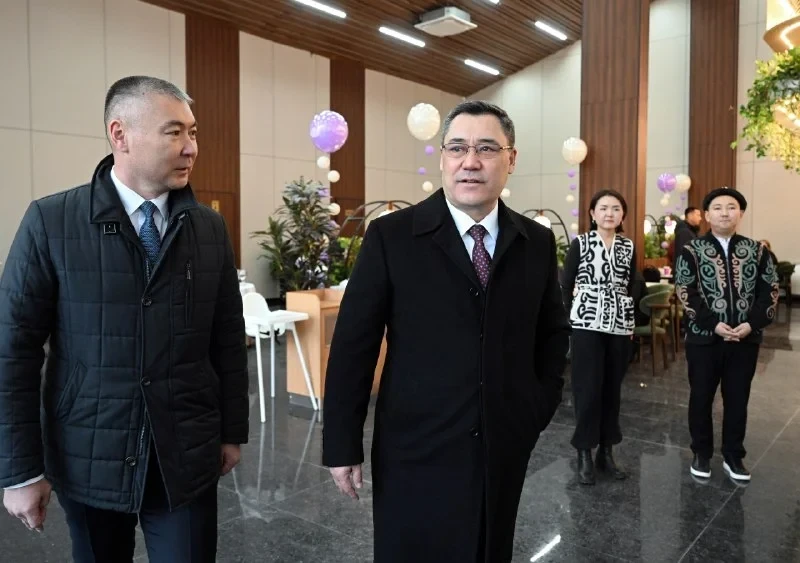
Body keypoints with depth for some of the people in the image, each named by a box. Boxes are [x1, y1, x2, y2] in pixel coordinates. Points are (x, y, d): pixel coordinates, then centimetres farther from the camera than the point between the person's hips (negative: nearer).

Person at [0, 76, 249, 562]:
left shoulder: (210, 227, 0)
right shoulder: (50, 222, -8)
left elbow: (228, 337, 4)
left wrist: (233, 430, 7)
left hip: (187, 458, 2)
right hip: (88, 459, -1)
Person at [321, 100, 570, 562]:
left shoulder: (537, 242, 2)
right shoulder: (391, 236, -9)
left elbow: (553, 333, 14)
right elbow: (353, 344, -8)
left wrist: (541, 408, 5)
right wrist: (343, 445, -7)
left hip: (506, 447, 4)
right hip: (416, 450, -3)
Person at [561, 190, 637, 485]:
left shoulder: (628, 247, 9)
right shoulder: (579, 243, -2)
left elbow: (631, 287, 13)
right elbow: (566, 285, -1)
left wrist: (631, 323, 9)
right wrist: (569, 320, -4)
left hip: (620, 326, 4)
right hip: (587, 323, -4)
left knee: (612, 388, 10)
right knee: (588, 389, -2)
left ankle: (606, 451, 22)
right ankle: (584, 453, 11)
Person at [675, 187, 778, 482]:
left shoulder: (757, 251, 6)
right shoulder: (692, 251, -1)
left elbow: (770, 290, 3)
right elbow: (686, 293, -8)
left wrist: (752, 324, -11)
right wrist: (714, 324, -17)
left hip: (746, 339, 2)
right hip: (704, 338, -2)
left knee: (737, 399, 10)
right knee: (701, 398, 8)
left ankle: (733, 455, 24)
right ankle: (702, 453, 23)